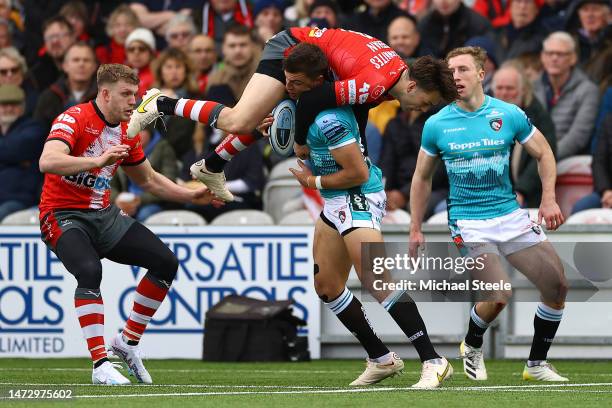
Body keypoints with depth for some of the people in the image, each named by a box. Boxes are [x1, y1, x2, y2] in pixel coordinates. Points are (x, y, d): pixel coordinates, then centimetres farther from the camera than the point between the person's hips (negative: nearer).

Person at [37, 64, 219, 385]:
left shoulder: (127, 132, 8)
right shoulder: (74, 119, -16)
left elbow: (148, 180, 23)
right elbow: (47, 161, -34)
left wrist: (191, 195, 13)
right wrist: (98, 160, -45)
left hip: (103, 214, 8)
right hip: (63, 215, -8)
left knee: (166, 262, -1)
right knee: (89, 271, -34)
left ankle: (128, 341, 12)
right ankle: (100, 366, -31)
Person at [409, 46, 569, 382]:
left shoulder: (509, 115, -3)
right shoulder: (437, 124, -3)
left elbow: (543, 154, 9)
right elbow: (422, 177, 10)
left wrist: (548, 199, -5)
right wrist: (415, 229, 8)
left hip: (511, 216, 3)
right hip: (468, 224, -3)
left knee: (557, 286, -5)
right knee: (499, 295, -20)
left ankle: (537, 364, 14)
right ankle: (472, 348, 12)